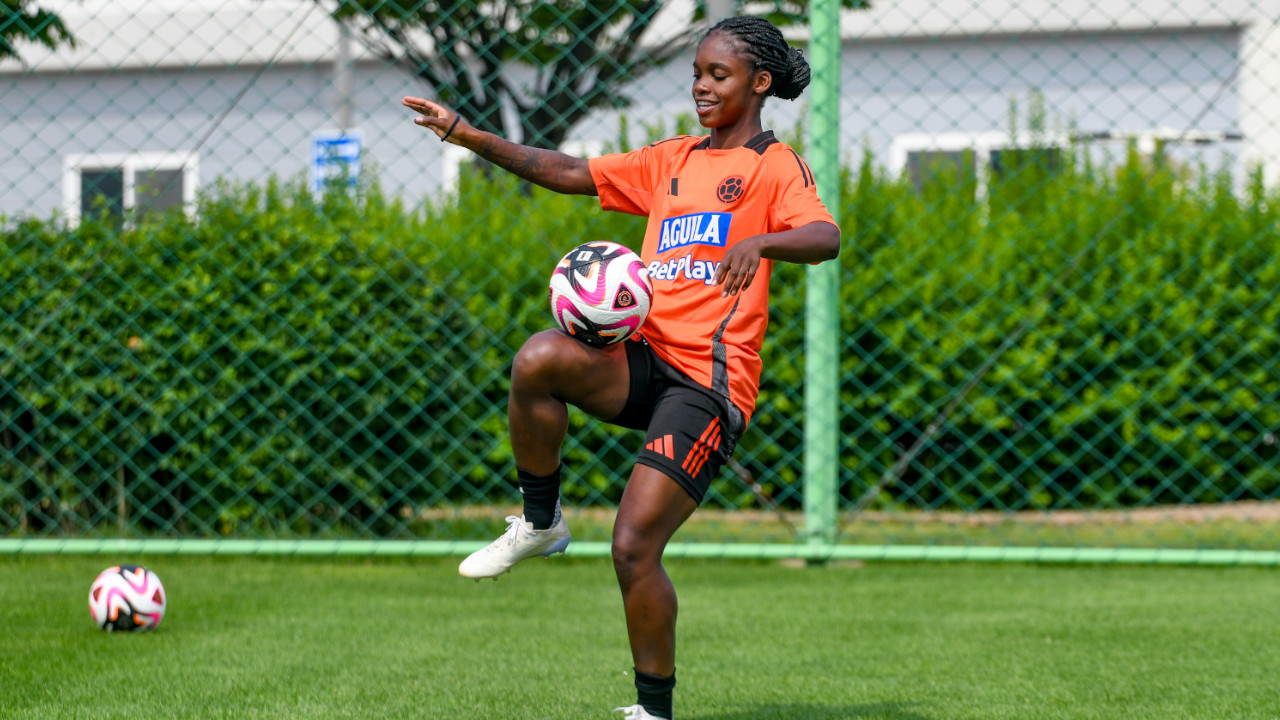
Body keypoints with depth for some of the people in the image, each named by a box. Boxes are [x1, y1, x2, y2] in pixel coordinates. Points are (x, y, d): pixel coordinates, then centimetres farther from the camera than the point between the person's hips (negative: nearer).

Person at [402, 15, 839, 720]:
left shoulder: (775, 165, 2)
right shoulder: (672, 160, 21)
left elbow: (826, 237, -16)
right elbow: (569, 173, 18)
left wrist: (760, 242, -37)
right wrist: (473, 138, 7)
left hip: (710, 379, -5)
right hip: (644, 358, 5)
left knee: (634, 545, -13)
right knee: (539, 357, -28)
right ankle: (540, 523, -7)